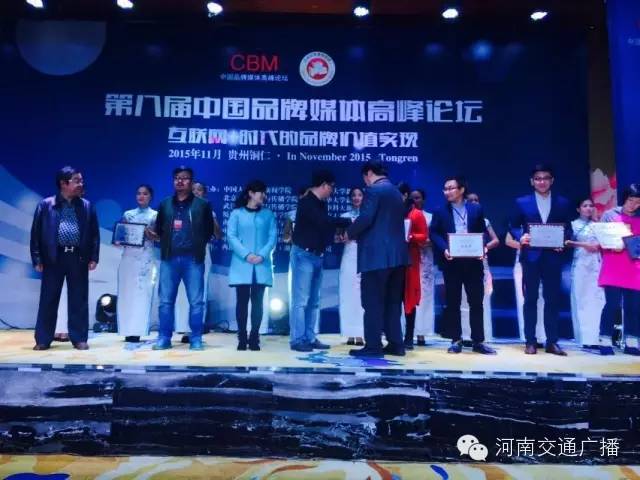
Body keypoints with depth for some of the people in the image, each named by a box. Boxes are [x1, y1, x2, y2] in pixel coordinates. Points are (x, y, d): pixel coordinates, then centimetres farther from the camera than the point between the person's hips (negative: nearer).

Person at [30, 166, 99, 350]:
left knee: (79, 300, 5)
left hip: (78, 258, 1)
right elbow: (36, 233, 2)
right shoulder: (46, 205, 1)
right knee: (48, 299, 6)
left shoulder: (87, 206, 6)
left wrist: (93, 257, -1)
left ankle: (79, 338, 14)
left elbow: (94, 233, 6)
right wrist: (37, 259, -3)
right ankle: (43, 339, 16)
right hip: (53, 258, -1)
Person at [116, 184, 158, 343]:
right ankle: (128, 331, 7)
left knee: (142, 294, -5)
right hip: (128, 257, 3)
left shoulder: (155, 215, 6)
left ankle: (137, 331, -3)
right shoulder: (128, 214, 14)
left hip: (146, 259, -3)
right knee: (126, 293, 1)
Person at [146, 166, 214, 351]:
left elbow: (209, 231, 1)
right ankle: (164, 338, 14)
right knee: (165, 300, 5)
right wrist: (153, 234, -3)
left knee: (196, 301, 1)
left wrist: (199, 245, -10)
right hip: (169, 259, 3)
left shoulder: (202, 205, 4)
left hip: (193, 259, -3)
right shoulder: (165, 204, 14)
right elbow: (159, 230, 17)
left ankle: (196, 339, 10)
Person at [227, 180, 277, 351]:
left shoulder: (268, 214, 11)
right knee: (242, 301, 1)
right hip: (241, 265, -1)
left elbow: (272, 237, 4)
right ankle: (242, 338, 9)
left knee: (257, 301, 1)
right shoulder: (237, 213, 6)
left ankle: (254, 338, 8)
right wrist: (246, 255, -14)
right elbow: (231, 236, -2)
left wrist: (262, 255, -12)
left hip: (261, 265, 1)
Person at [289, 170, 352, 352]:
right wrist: (349, 221, -17)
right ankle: (297, 340, -1)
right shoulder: (306, 202, -13)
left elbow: (325, 225, 12)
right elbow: (324, 222, -24)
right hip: (303, 255, -9)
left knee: (313, 301, 10)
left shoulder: (321, 204, 14)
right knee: (301, 300, -6)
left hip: (317, 256, 9)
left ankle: (309, 338, 16)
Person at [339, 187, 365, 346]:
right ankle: (350, 334, 5)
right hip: (349, 258, 1)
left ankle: (359, 334, 0)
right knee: (348, 295, -1)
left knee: (362, 296, -4)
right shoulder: (344, 216, 12)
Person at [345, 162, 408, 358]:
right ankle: (395, 344, 15)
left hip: (377, 255, -9)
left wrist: (350, 233, -1)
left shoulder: (374, 190, -7)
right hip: (397, 254, 9)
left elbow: (365, 219, -18)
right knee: (392, 302, 12)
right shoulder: (396, 192, 19)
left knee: (373, 302, -3)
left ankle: (373, 346, 0)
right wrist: (357, 233, 24)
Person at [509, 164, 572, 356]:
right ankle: (530, 342, 9)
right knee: (530, 300, 3)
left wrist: (564, 241, -11)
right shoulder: (522, 202, 6)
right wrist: (520, 237, -13)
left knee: (553, 300, 5)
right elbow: (513, 226, 7)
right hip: (531, 257, -1)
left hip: (553, 257, 1)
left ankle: (552, 342, 14)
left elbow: (568, 228, 9)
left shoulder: (562, 203, 9)